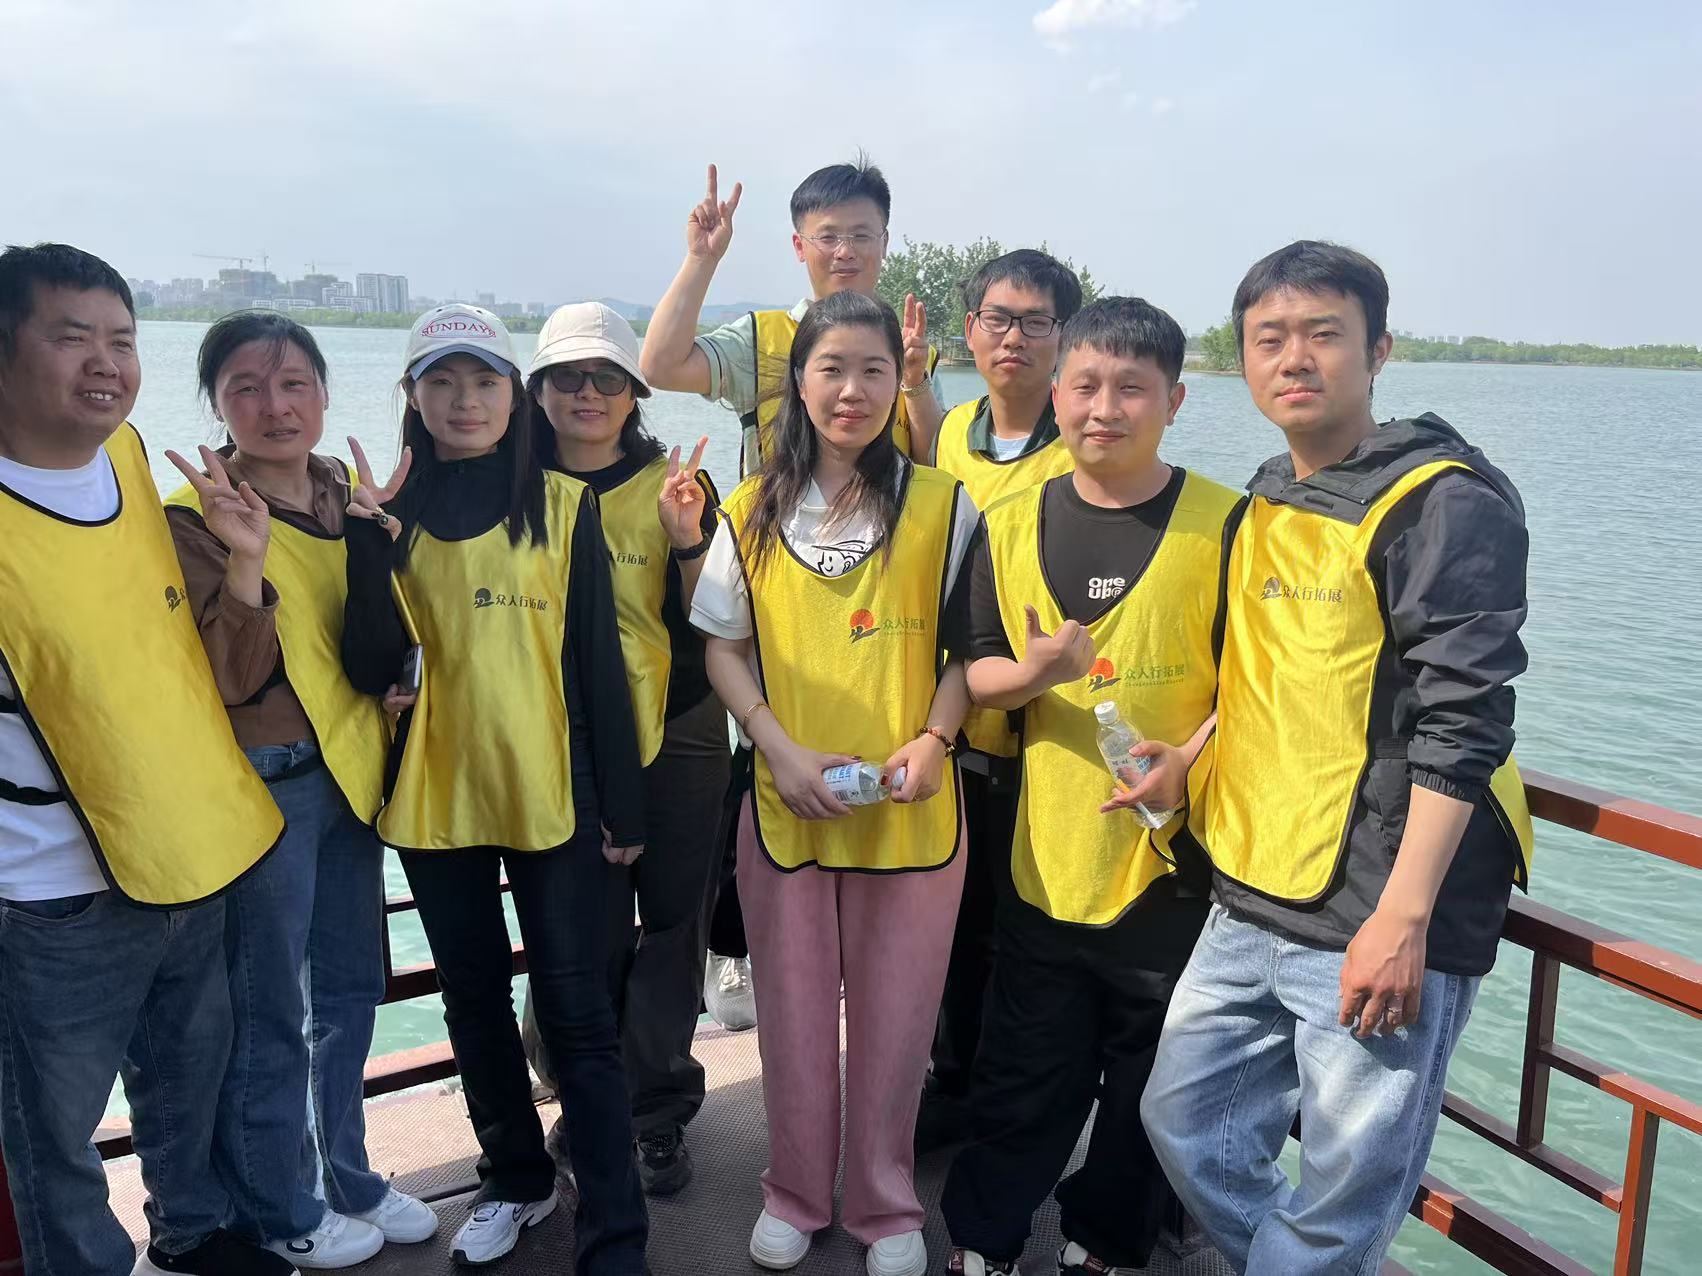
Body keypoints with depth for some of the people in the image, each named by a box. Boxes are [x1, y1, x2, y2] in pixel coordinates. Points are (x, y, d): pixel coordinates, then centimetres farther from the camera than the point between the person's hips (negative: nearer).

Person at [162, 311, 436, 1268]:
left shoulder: (341, 490, 5)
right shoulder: (195, 516, -13)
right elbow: (233, 681, -21)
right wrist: (245, 558, -33)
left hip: (350, 773, 7)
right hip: (264, 786, -6)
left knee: (351, 988, 19)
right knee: (270, 1012, 8)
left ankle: (348, 1179, 39)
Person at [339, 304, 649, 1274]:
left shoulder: (564, 505, -2)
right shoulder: (387, 510, 3)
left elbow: (599, 660, -2)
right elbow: (371, 669, -7)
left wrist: (622, 800, -4)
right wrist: (378, 543, -20)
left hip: (554, 793, -3)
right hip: (437, 794, 3)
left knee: (577, 1013, -1)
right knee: (474, 1001, 17)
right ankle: (515, 1178, 37)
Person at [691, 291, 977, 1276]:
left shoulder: (943, 505, -2)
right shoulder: (754, 513, 2)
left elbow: (970, 643, 2)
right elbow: (724, 646, 5)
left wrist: (933, 738, -14)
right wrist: (781, 750, -9)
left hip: (911, 810, -1)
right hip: (784, 806, 2)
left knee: (895, 1018, 11)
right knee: (793, 1014, 15)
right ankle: (796, 1194, 37)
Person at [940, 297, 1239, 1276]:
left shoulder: (1225, 523, -6)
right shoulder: (1011, 525, 3)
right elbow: (976, 670, 8)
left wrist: (1190, 757, -20)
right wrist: (1030, 672, -14)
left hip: (1177, 856, -1)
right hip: (1048, 857, 2)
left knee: (1153, 1081, 16)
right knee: (1027, 1076, 13)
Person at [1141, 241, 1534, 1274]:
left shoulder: (1445, 502, -11)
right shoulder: (1263, 508, 12)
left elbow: (1463, 723, -17)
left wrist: (1403, 917, -21)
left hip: (1385, 918, -8)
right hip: (1253, 901, 8)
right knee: (1186, 1120, 17)